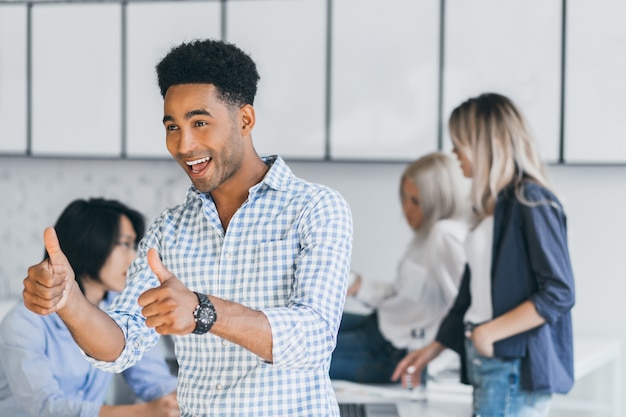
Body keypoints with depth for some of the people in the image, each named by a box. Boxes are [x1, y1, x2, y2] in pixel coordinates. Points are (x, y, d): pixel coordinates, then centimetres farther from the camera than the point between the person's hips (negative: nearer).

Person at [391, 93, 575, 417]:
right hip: (486, 364, 8)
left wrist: (491, 332, -15)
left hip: (515, 365, -8)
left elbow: (559, 293, -15)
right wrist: (435, 346, 23)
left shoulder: (531, 202, -11)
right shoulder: (492, 206, 15)